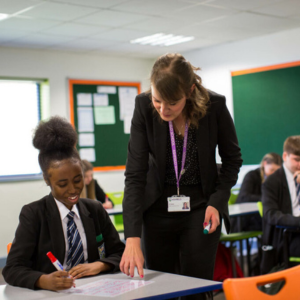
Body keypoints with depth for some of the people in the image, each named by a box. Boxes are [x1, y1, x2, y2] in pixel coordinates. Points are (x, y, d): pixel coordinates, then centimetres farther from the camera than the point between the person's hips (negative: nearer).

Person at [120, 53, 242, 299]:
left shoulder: (215, 106, -18)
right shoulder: (144, 106, -17)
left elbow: (232, 159, -1)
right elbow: (135, 173, -20)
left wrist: (217, 202, -14)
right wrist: (132, 238, -28)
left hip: (201, 207, -1)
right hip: (159, 207, 1)